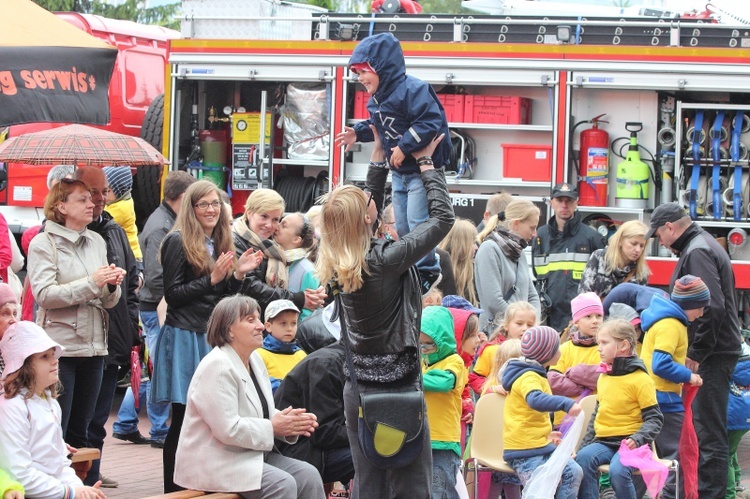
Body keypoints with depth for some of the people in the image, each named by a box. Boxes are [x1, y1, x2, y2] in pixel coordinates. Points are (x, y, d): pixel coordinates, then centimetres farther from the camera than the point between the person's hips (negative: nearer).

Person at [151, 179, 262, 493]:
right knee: (183, 419, -3)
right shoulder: (179, 242, -7)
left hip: (213, 338, 7)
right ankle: (174, 489, 3)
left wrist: (238, 273, 1)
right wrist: (212, 279, -16)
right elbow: (173, 294, -10)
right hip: (184, 338, -7)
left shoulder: (219, 244, 15)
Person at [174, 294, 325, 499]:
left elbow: (265, 413, 18)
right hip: (215, 463, -9)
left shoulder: (254, 360, 13)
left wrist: (292, 422, -4)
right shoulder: (217, 367, -17)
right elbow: (228, 429, -25)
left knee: (308, 475, -9)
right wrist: (273, 427, -16)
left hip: (252, 455, 9)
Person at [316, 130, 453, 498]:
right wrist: (426, 163, 1)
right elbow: (443, 217, -11)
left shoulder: (340, 263, 1)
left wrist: (379, 151, 20)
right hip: (397, 388, -7)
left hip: (357, 391, 7)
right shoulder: (385, 260, -19)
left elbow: (371, 197, 17)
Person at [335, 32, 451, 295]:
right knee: (402, 227, 12)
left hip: (422, 169, -9)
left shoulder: (412, 90, -22)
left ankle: (428, 272, 1)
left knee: (417, 224, -12)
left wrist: (404, 147, -30)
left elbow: (430, 122, -31)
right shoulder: (377, 98, 7)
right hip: (399, 172, 9)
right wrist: (358, 132, 9)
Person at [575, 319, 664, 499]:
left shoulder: (640, 379, -6)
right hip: (603, 442, 6)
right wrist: (586, 444, 16)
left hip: (629, 442, -6)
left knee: (618, 470, -34)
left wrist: (637, 439, -23)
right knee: (583, 458, -26)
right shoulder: (603, 378, 16)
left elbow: (654, 419, -7)